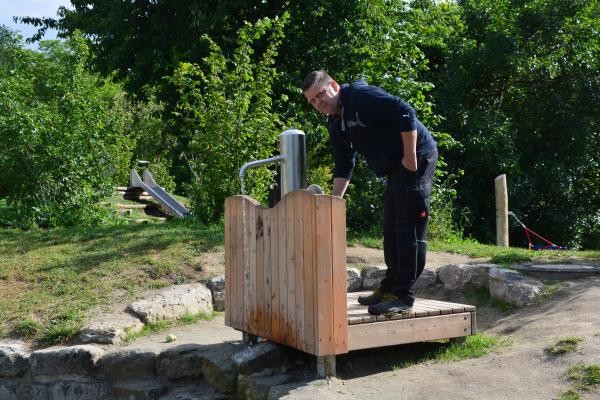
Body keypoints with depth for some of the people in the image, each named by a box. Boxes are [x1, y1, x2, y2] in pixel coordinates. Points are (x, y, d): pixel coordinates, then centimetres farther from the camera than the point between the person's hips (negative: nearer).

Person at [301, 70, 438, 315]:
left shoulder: (361, 95, -15)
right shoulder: (335, 124, 12)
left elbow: (405, 114, -22)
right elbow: (343, 167, 16)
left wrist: (410, 158, -21)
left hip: (416, 158, -10)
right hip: (395, 169, 10)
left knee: (409, 230, -8)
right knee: (391, 230, 15)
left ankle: (403, 296, -4)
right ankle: (390, 288, 26)